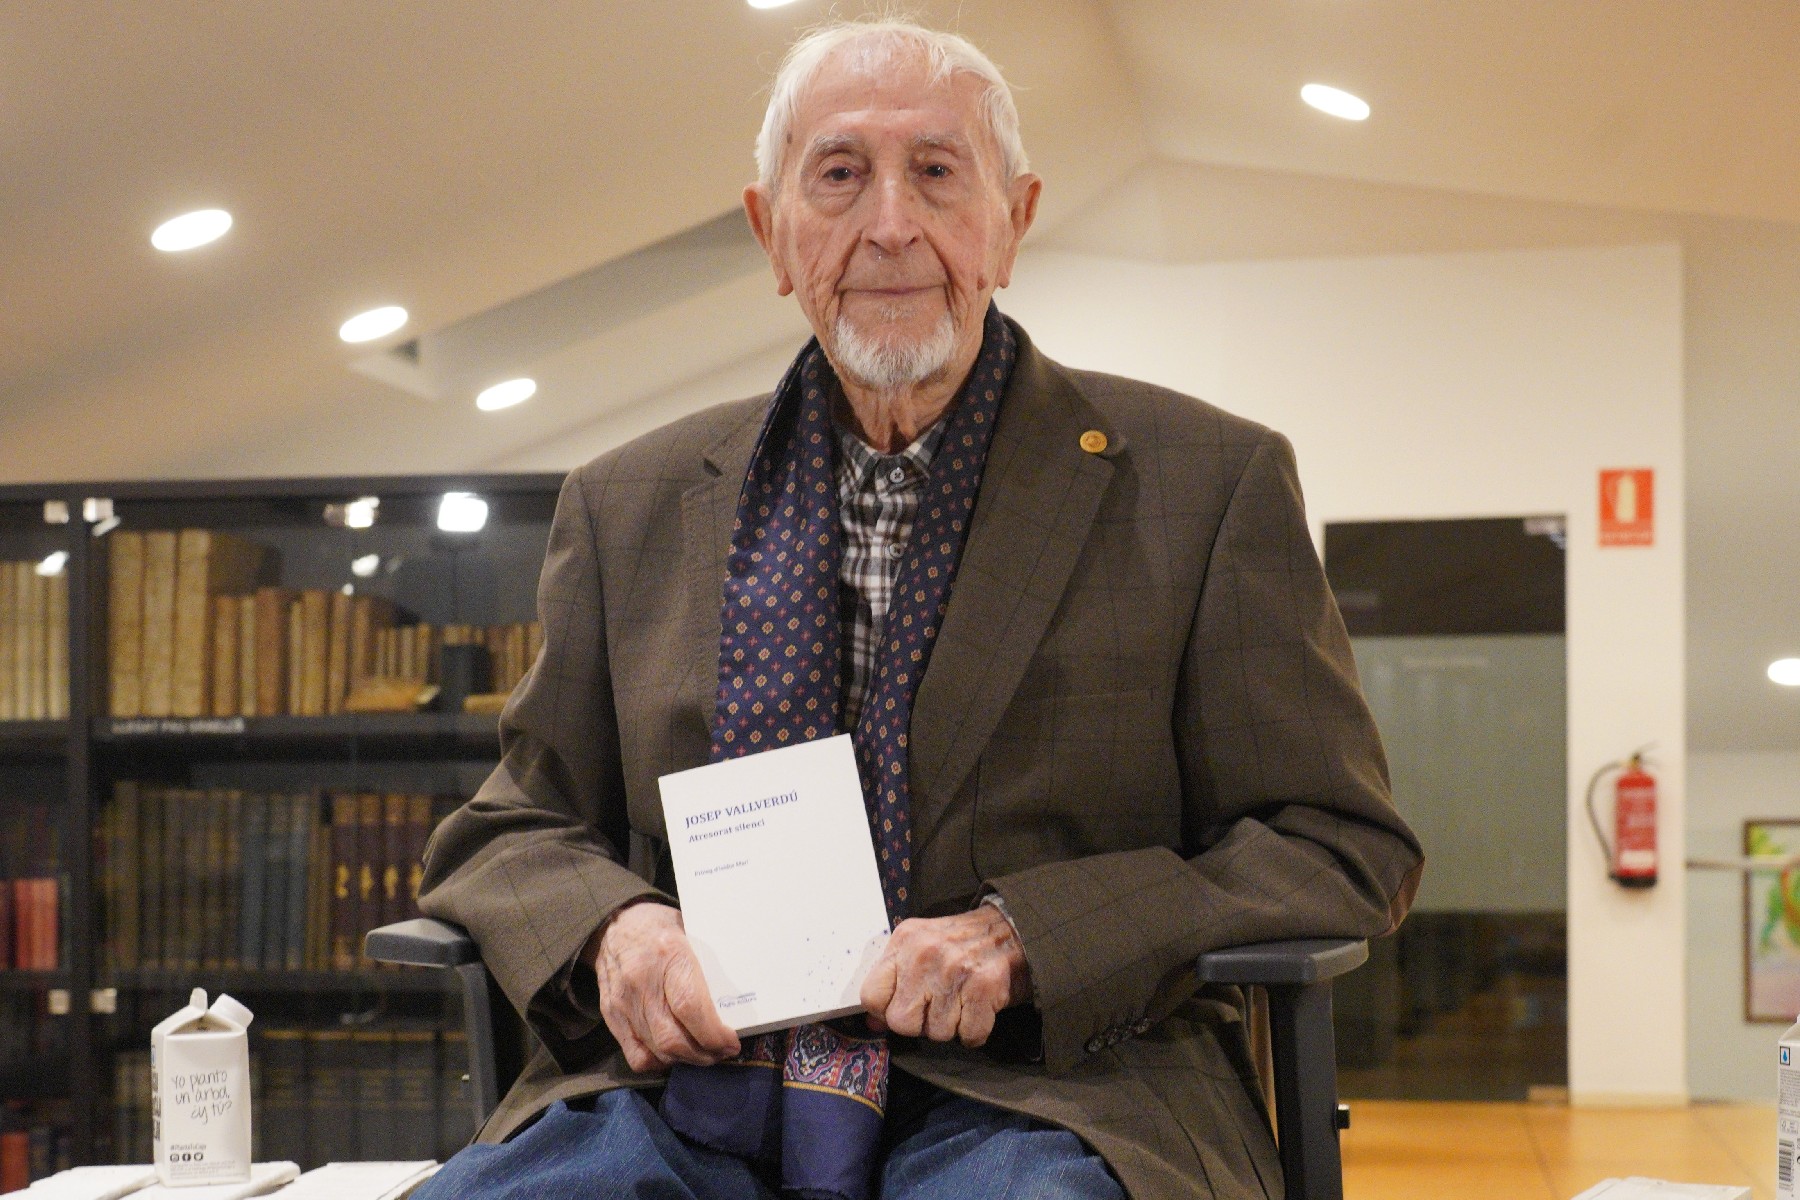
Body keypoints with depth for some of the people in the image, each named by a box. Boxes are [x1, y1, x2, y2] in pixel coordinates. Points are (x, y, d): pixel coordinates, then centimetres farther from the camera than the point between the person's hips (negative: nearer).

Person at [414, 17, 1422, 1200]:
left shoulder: (1209, 481, 7)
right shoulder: (630, 507, 16)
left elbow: (1343, 846, 6)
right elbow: (513, 830, 21)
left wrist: (1025, 941, -9)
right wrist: (612, 927, -4)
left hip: (1038, 1091, -2)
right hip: (696, 1078, 3)